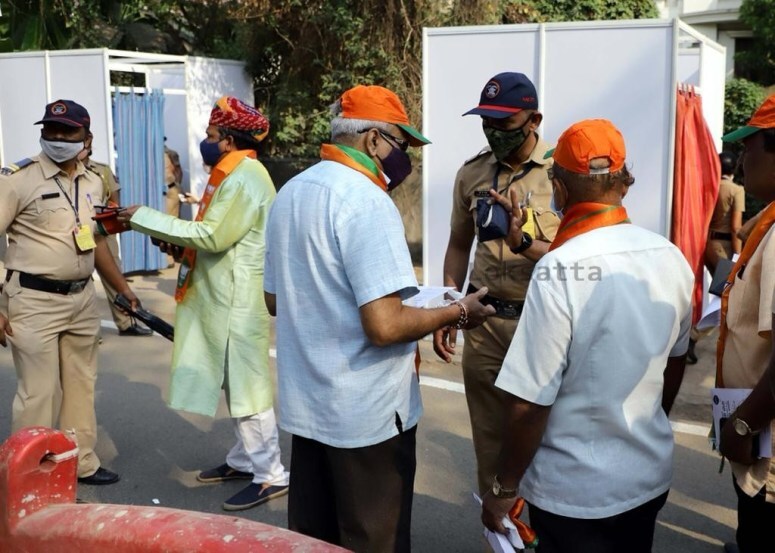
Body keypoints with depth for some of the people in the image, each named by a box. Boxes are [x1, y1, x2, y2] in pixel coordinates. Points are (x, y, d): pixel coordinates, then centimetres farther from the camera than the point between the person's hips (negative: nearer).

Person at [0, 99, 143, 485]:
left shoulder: (93, 183, 9)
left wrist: (123, 289, 18)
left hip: (82, 299, 6)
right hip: (34, 302, -6)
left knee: (81, 387, 15)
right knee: (39, 393, -1)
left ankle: (82, 464, 29)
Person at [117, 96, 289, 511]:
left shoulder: (245, 177, -18)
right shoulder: (232, 174, 15)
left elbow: (213, 236, -22)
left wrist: (145, 219, -16)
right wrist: (177, 242, 3)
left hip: (239, 300, -10)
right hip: (224, 297, 10)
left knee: (247, 385, -4)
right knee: (234, 382, 17)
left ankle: (271, 476, 5)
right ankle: (245, 459, 29)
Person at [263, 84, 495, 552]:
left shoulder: (289, 193, 8)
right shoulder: (367, 201, -20)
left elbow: (274, 300, 17)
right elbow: (385, 326, -27)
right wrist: (457, 312, -12)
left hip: (306, 404, 8)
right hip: (366, 413, -8)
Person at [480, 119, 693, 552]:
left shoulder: (561, 272, -24)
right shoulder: (672, 258, -5)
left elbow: (529, 403, -23)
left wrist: (505, 488, -8)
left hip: (577, 490, -5)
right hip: (651, 474, 6)